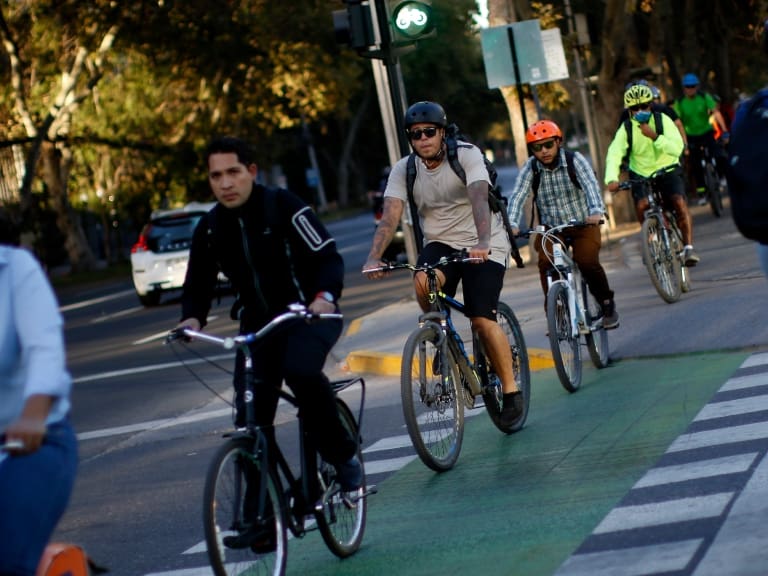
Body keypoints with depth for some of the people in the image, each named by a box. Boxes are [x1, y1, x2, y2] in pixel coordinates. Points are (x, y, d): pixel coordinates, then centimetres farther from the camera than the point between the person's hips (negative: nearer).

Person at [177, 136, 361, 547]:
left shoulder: (283, 206, -14)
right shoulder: (210, 229, 0)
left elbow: (327, 256, -18)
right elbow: (198, 285, 6)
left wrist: (325, 294, -38)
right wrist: (192, 317, -16)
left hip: (309, 314, -5)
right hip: (258, 323, 5)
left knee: (300, 370, -36)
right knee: (250, 419, -6)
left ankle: (342, 455, -12)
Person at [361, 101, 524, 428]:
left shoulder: (467, 156, -16)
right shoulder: (404, 169, -6)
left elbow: (479, 199, -31)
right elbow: (391, 214, -18)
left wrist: (482, 243, -49)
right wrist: (374, 257, -34)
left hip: (484, 246, -3)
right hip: (439, 243, 3)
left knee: (483, 320, -16)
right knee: (422, 282, -30)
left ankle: (511, 389, 1)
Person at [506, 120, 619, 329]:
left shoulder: (575, 160, -14)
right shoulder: (530, 169, -9)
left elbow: (590, 184, -29)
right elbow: (517, 196, -21)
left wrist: (596, 211, -49)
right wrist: (512, 224, -40)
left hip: (583, 224, -2)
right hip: (551, 228, 2)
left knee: (587, 261, -22)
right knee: (546, 262, -23)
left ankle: (607, 304, 2)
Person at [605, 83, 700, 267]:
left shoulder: (663, 120, -13)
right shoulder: (626, 129, -10)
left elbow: (677, 148, -23)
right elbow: (614, 154, -23)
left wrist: (654, 136, -35)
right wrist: (611, 179, -40)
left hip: (668, 171, -1)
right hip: (641, 175, 1)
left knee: (679, 202, -25)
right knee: (641, 205, -24)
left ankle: (689, 248, -21)